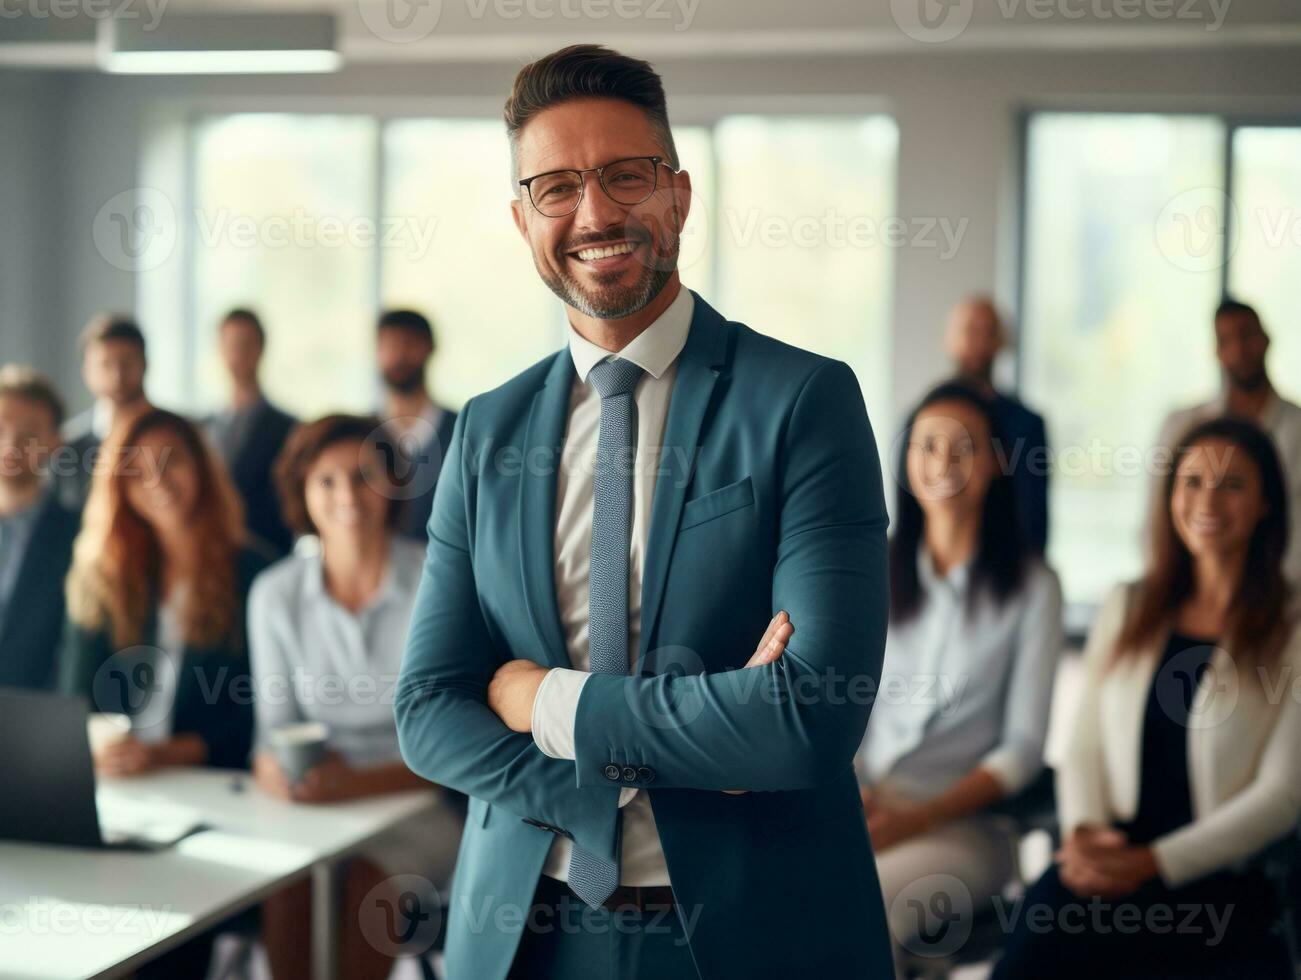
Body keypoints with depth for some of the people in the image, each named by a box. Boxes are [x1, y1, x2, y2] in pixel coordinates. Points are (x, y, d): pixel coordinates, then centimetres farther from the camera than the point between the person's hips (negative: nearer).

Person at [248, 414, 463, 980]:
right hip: (316, 806, 2)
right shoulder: (276, 593, 5)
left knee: (368, 881, -31)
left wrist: (359, 783, -23)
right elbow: (275, 727, 8)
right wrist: (274, 769, -16)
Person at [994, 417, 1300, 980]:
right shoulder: (1128, 611, 19)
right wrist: (1084, 828, -6)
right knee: (1050, 897, -32)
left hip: (1226, 878, -4)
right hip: (1115, 860, 4)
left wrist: (1151, 863, -12)